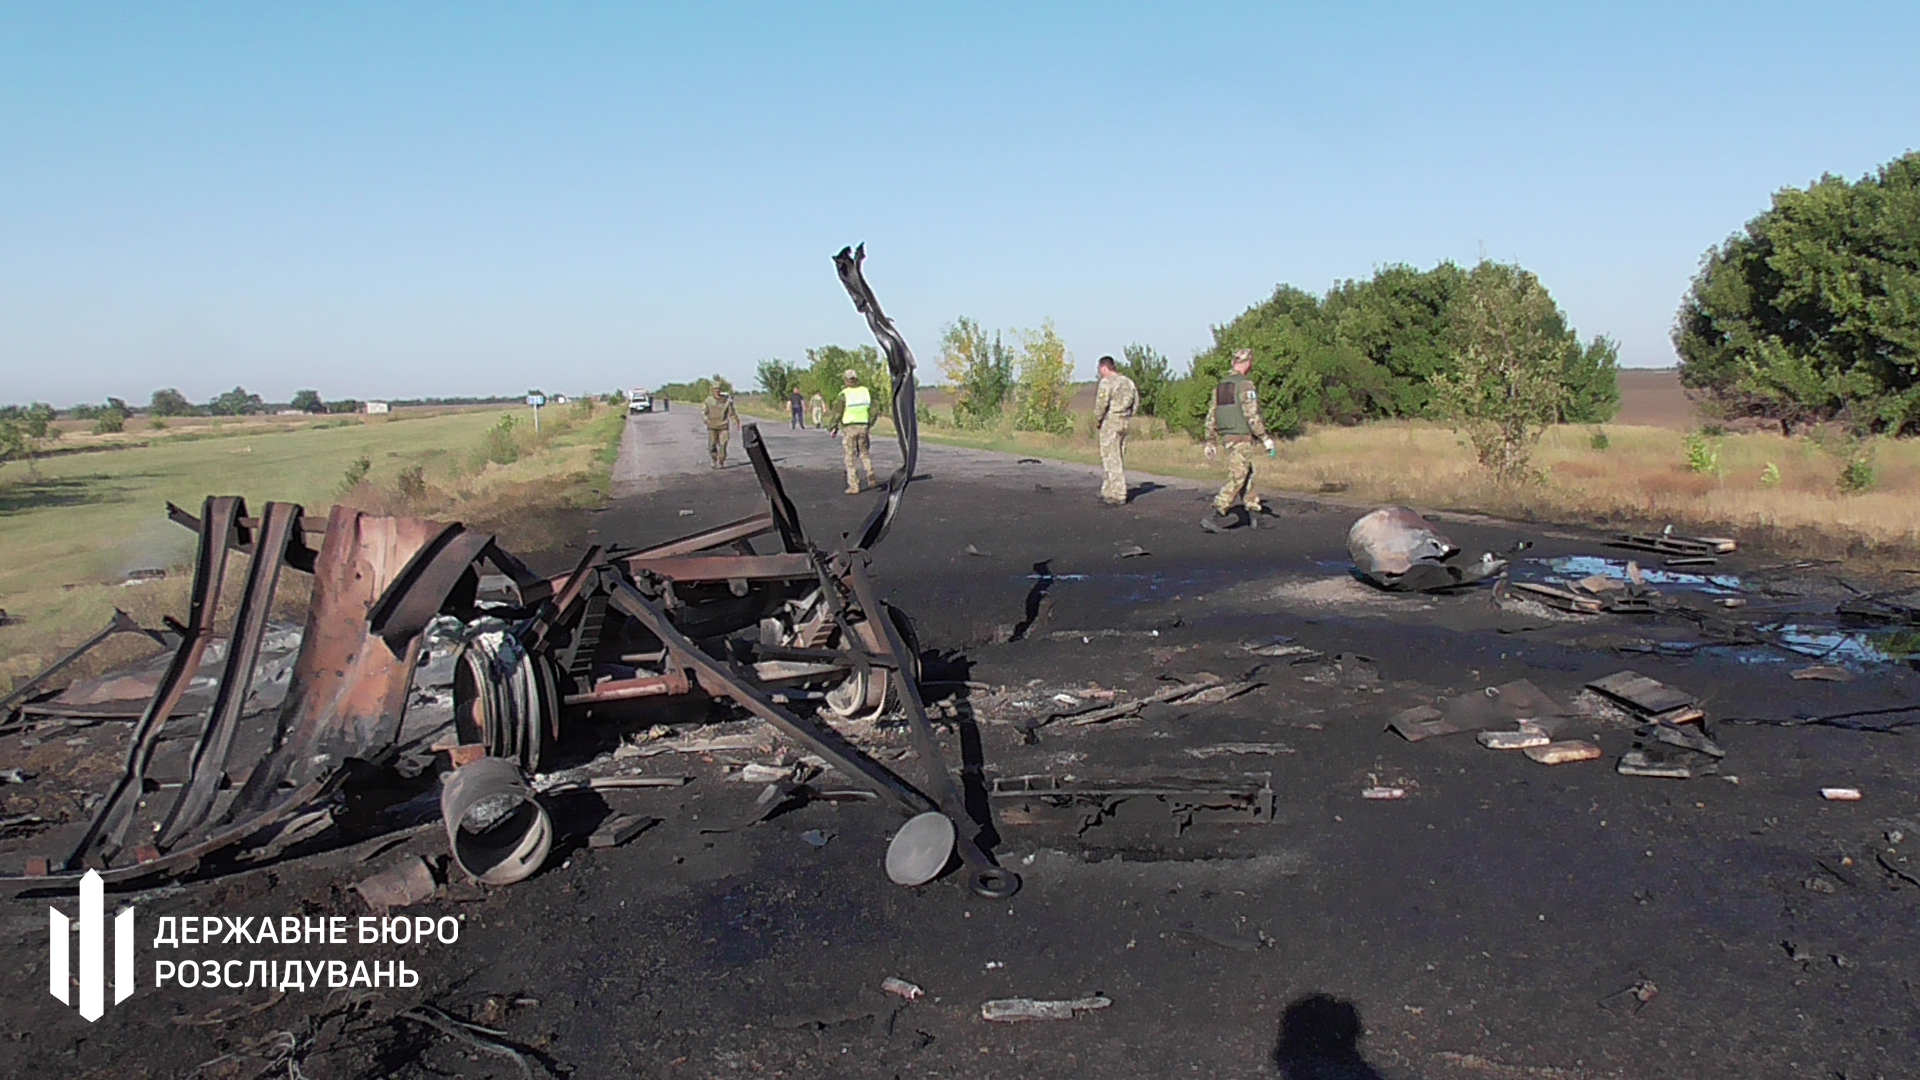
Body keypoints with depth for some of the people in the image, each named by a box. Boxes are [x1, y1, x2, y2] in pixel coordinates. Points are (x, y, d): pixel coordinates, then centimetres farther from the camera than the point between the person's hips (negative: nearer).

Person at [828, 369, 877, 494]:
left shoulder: (844, 394, -10)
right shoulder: (866, 391, 2)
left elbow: (838, 413, -8)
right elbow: (873, 410, 5)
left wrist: (834, 427, 4)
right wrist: (870, 424, 18)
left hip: (849, 427, -4)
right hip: (863, 427, 4)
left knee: (850, 458, 2)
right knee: (864, 453, 20)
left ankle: (854, 486, 1)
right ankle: (871, 478, 9)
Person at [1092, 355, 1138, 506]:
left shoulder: (1107, 382, -11)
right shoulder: (1128, 382, 12)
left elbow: (1101, 404, -20)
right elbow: (1136, 402, 16)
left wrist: (1097, 421, -8)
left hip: (1110, 423, -8)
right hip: (1124, 424, 8)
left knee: (1113, 460, -4)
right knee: (1116, 459, 15)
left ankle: (1119, 496, -5)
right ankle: (1108, 492, 22)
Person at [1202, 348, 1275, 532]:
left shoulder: (1220, 387, 11)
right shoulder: (1245, 385, -13)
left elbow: (1211, 416, 11)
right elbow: (1252, 415, -19)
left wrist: (1211, 442, 16)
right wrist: (1265, 438, -14)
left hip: (1227, 437, 9)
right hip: (1242, 438, -9)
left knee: (1249, 475, 18)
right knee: (1236, 479, -8)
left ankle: (1254, 515, 22)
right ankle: (1214, 517, -16)